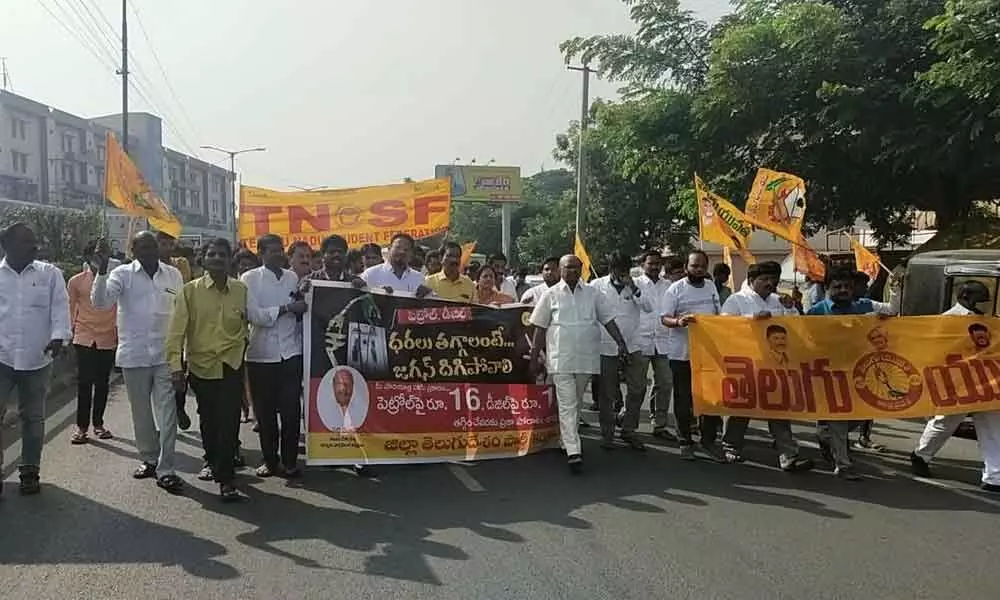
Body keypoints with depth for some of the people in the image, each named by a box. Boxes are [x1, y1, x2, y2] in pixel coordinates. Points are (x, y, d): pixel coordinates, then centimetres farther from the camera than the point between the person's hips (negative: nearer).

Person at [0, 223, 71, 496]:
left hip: (37, 359, 0)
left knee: (33, 417, 11)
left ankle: (30, 471, 22)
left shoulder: (50, 273, 2)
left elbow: (60, 307, -5)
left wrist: (58, 336, -21)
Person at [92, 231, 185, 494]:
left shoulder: (174, 275, 5)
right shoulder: (122, 274, -2)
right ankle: (149, 459, 27)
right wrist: (101, 272, -31)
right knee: (141, 412, 11)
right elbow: (101, 301, -15)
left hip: (166, 354, 1)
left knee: (167, 412, -3)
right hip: (134, 354, 0)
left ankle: (165, 470, 1)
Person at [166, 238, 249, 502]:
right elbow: (177, 330, -9)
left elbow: (248, 322, 14)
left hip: (231, 364, 0)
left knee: (229, 422, -7)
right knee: (208, 420, 16)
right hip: (201, 365, 1)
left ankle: (225, 480, 0)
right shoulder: (190, 290, -5)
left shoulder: (241, 290, -1)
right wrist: (175, 365, -16)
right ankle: (212, 462, 40)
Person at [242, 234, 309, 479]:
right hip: (261, 354, -2)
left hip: (291, 353, 2)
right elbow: (254, 315, -12)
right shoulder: (249, 279, -1)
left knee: (291, 409, 0)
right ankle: (270, 460, 21)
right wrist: (287, 308, -15)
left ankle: (290, 460, 12)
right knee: (265, 411, 7)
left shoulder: (292, 277, 10)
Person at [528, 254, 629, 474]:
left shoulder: (592, 293, 8)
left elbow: (608, 320, 9)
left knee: (576, 403, 14)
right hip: (561, 359, -3)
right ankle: (573, 452, -9)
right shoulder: (551, 295, 3)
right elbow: (540, 328, 4)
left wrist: (620, 342, -3)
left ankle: (569, 441, 30)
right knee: (567, 405, -7)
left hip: (586, 358, 3)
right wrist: (534, 357, 1)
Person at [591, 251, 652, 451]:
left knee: (638, 389, 2)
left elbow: (649, 307, -5)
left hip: (632, 346, 3)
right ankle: (607, 434, 18)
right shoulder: (597, 286, 0)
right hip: (606, 347, -2)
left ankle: (628, 430, 17)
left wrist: (634, 289, -16)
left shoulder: (635, 286, 7)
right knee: (606, 394, 5)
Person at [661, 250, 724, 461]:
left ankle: (709, 440, 16)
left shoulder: (711, 287, 10)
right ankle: (685, 442, 15)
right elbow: (664, 318, -10)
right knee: (683, 399, 4)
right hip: (682, 353, -4)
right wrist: (678, 322, -31)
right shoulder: (676, 288, -5)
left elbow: (718, 315, 19)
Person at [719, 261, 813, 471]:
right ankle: (731, 448, 23)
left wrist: (790, 306, -2)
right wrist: (752, 318, -21)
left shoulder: (778, 301, 15)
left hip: (774, 363, 4)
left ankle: (788, 455, 3)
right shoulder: (736, 300, -1)